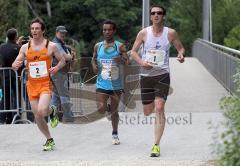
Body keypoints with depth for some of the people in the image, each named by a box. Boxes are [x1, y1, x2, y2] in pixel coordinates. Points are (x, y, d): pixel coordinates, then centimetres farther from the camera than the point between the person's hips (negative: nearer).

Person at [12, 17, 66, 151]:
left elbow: (62, 61, 9)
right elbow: (15, 65, 8)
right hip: (32, 85, 4)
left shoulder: (51, 46, -2)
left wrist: (56, 68, -11)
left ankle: (52, 111, 12)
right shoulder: (25, 47, 5)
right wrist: (16, 65, -16)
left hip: (45, 84, -4)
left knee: (41, 111, -25)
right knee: (37, 116, 4)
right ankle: (50, 140, 24)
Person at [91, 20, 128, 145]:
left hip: (116, 84, -1)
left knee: (114, 110, 7)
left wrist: (122, 60, -35)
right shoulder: (98, 46, 5)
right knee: (101, 109, -13)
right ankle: (108, 107, 23)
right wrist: (94, 65, -1)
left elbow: (127, 60, -13)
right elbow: (94, 58, 20)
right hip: (102, 83, 1)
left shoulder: (119, 46, -3)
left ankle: (115, 134, 24)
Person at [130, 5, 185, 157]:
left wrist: (181, 55, -12)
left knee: (159, 109, -16)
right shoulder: (144, 33, 1)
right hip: (146, 75, 2)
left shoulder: (171, 33, 0)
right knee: (147, 112, 9)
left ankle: (156, 145, -13)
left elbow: (180, 48, 12)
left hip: (163, 75, -2)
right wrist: (141, 62, -12)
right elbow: (133, 51, 8)